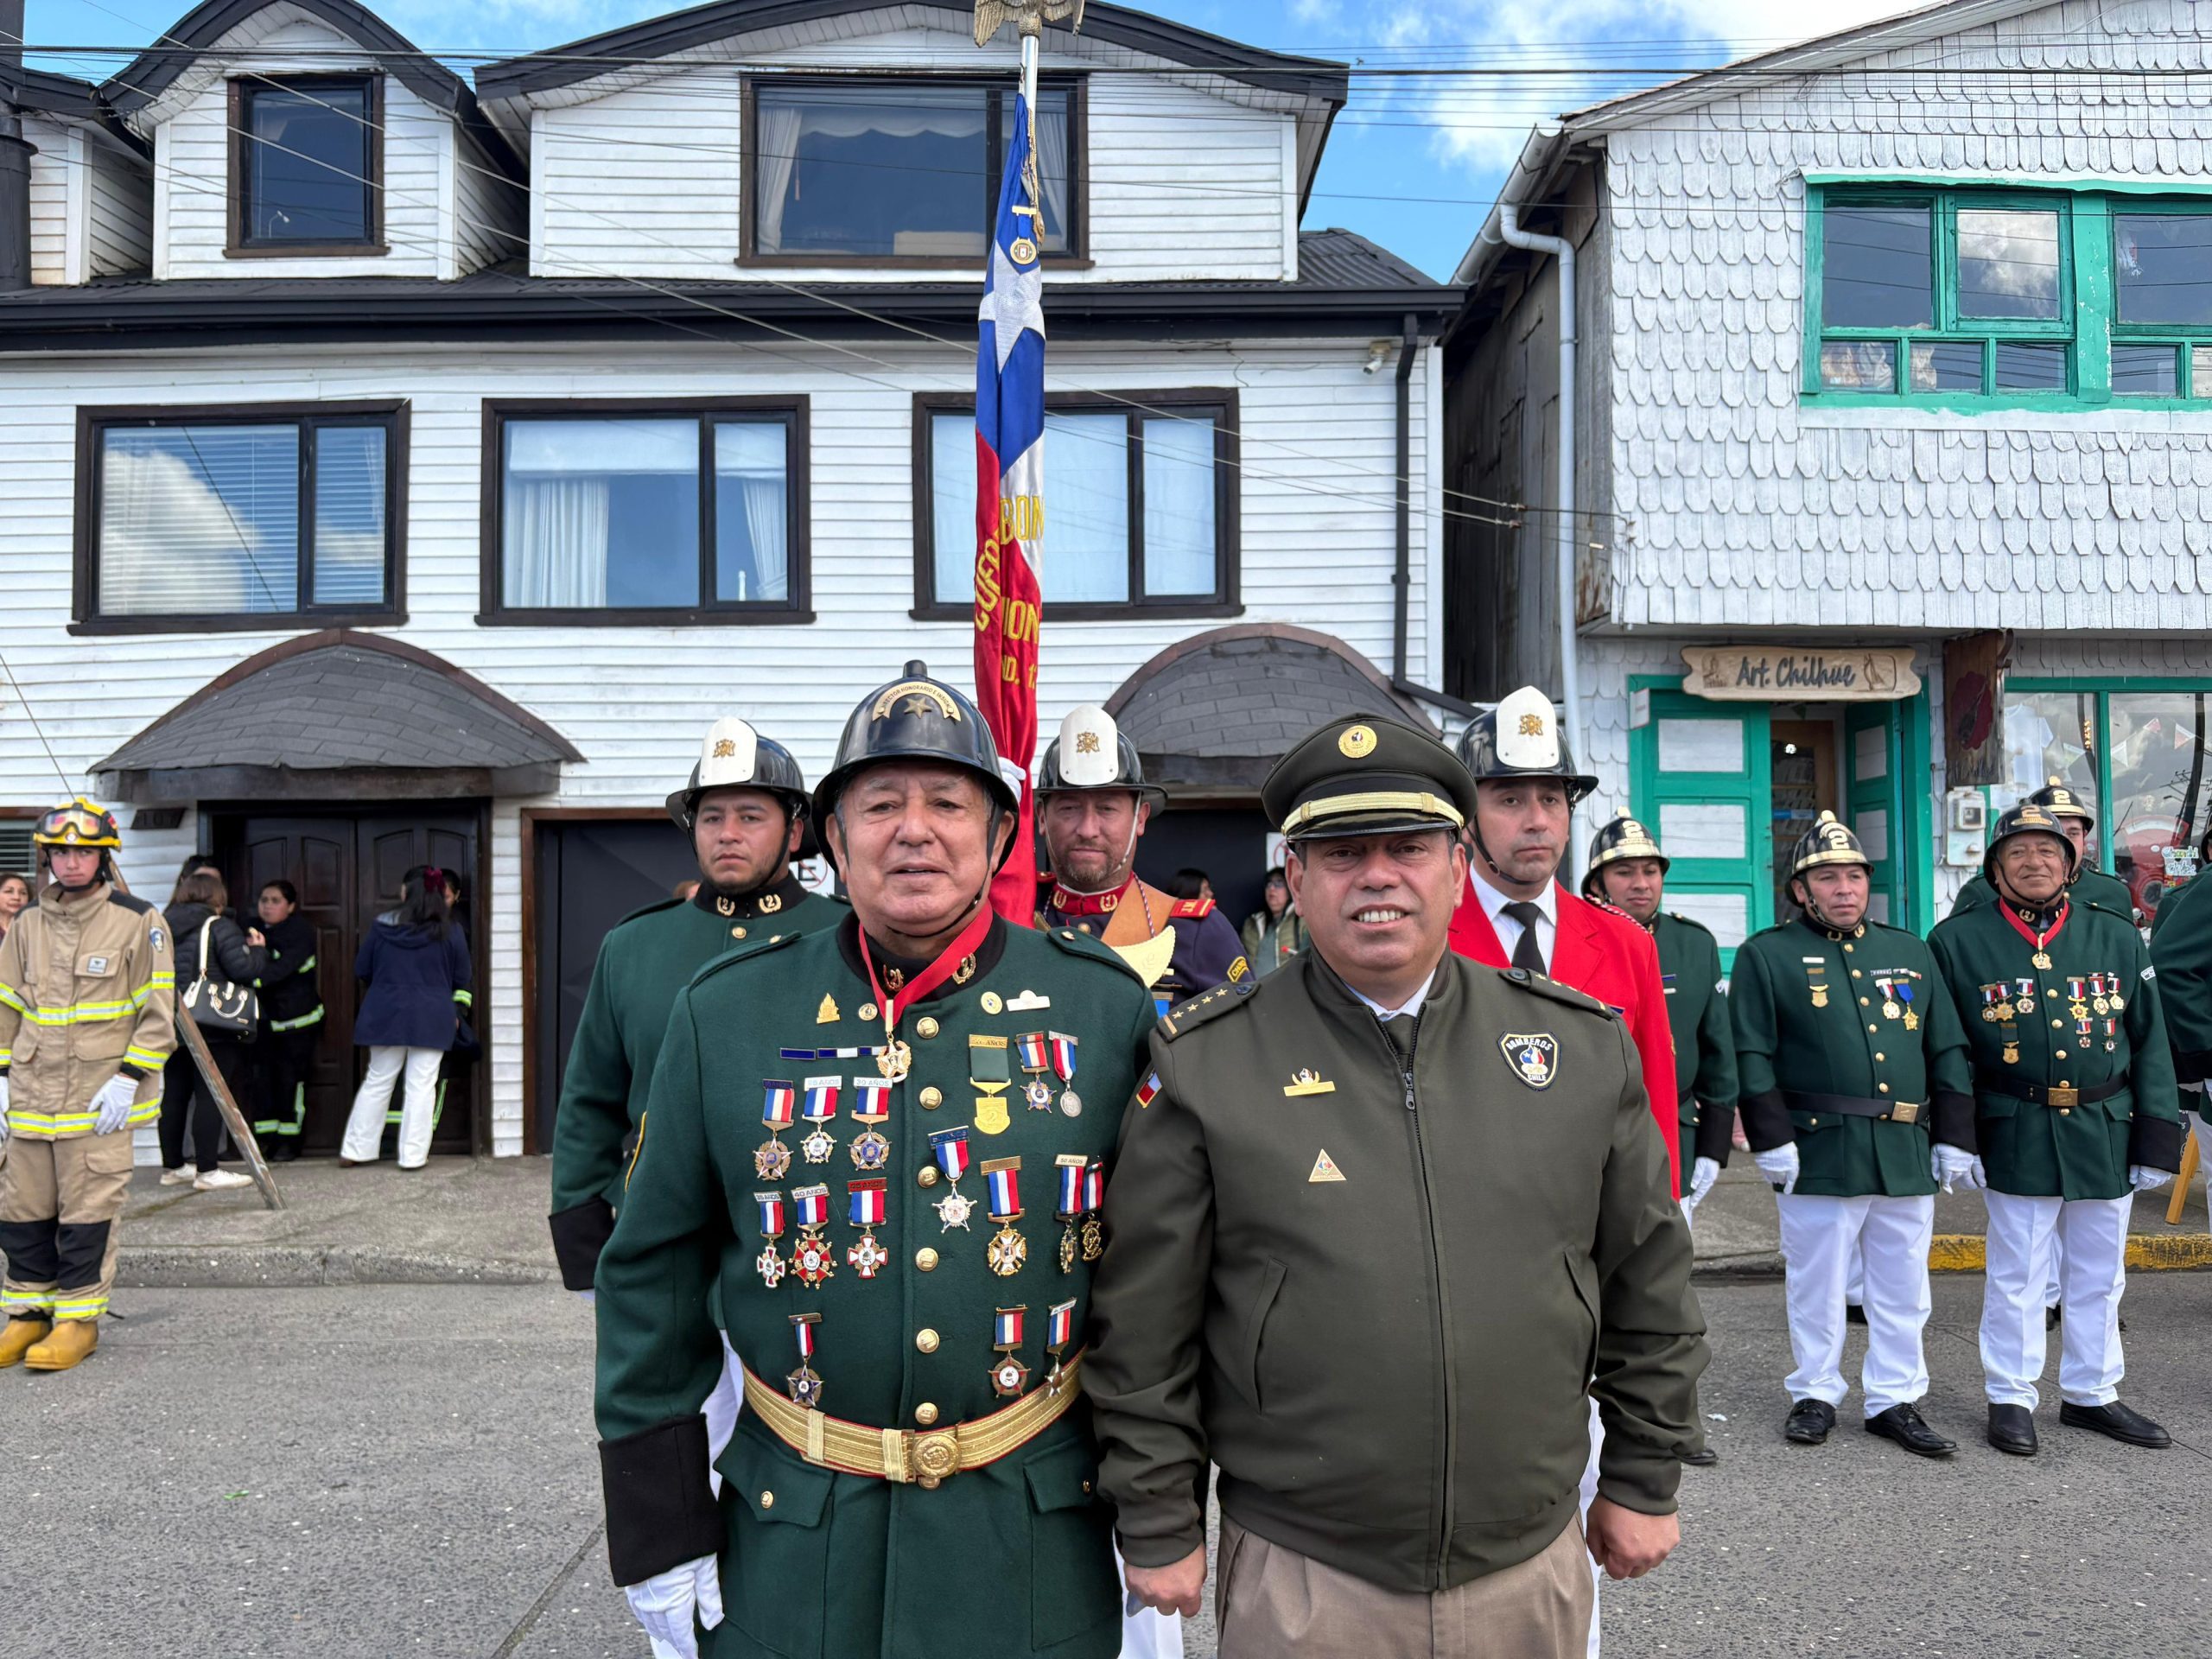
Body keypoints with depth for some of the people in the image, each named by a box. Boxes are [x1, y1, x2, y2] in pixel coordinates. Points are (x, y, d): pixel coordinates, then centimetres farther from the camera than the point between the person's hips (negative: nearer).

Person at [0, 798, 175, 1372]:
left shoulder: (138, 922, -5)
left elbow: (158, 1013, -6)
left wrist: (128, 1077, -12)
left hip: (100, 1099, -5)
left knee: (87, 1215, 0)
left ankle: (78, 1317, 12)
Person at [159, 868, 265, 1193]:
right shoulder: (219, 926, -9)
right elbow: (244, 969, -17)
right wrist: (258, 948, 2)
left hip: (171, 1024, 7)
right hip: (212, 1027, -7)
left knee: (175, 1094, 12)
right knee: (210, 1095, -3)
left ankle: (172, 1166, 20)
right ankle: (206, 1171, -3)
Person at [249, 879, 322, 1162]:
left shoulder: (301, 931, -10)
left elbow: (286, 966, -25)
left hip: (296, 1015, -5)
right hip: (264, 1015, 5)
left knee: (291, 1077, -2)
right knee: (262, 1075, 3)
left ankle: (288, 1140, 8)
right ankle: (265, 1137, 10)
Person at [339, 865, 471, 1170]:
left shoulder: (383, 927, -2)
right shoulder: (449, 933, -4)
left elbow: (361, 970, 8)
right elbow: (461, 979, 4)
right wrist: (455, 1013, 20)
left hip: (386, 1016, 2)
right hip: (432, 1019, -2)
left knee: (377, 1082, 12)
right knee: (422, 1086, 1)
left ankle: (355, 1150, 17)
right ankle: (413, 1155, 3)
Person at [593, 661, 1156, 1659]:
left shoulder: (1107, 1008, -4)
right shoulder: (726, 1013, -4)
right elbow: (653, 1276, 1)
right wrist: (659, 1528, 1)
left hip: (1034, 1540, 0)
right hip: (794, 1537, 0)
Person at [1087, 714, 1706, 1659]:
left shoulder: (1585, 1045, -1)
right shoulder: (1206, 1065, -9)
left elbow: (1649, 1281, 8)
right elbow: (1143, 1325, -5)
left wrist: (1643, 1479, 11)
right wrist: (1158, 1526, -2)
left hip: (1533, 1567, 3)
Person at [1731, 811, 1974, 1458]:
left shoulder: (1910, 952, 13)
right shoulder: (1766, 955, -1)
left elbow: (1948, 1052, 14)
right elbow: (1752, 1056, -6)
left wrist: (1953, 1138, 8)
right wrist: (1772, 1139, -12)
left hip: (1908, 1155, 4)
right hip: (1820, 1154, -4)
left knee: (1903, 1284, 11)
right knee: (1815, 1282, 6)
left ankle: (1895, 1399, 24)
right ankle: (1815, 1394, 21)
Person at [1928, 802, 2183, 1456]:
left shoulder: (2118, 938, 6)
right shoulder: (1957, 940, -2)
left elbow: (2150, 1045, 7)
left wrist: (2157, 1141, 3)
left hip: (2106, 1136, 3)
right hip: (2016, 1138, -3)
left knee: (2100, 1274, 14)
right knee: (2016, 1275, 3)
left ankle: (2091, 1394, 29)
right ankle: (2010, 1398, 16)